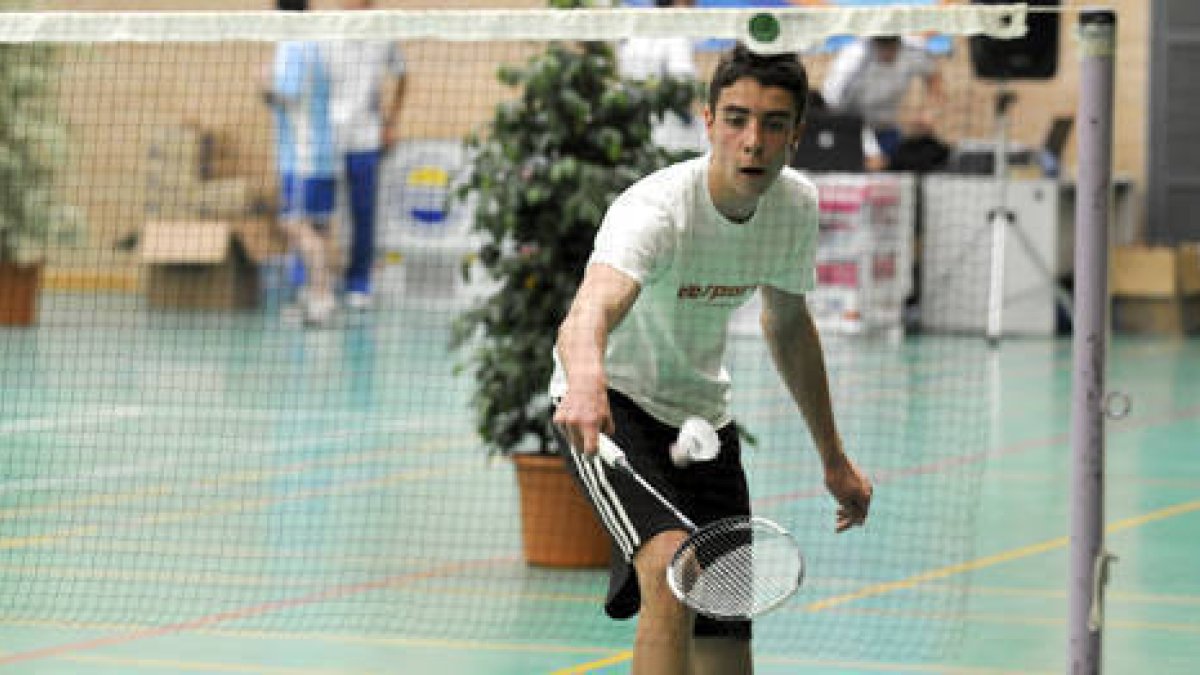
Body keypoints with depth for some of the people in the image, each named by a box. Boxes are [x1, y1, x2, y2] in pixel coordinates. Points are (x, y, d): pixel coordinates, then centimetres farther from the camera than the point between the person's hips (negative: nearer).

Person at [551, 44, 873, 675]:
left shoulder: (797, 204, -8)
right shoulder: (655, 210, -29)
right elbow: (588, 313, -50)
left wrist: (833, 458, 19)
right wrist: (586, 381, -73)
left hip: (704, 414, 6)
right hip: (612, 405, -6)